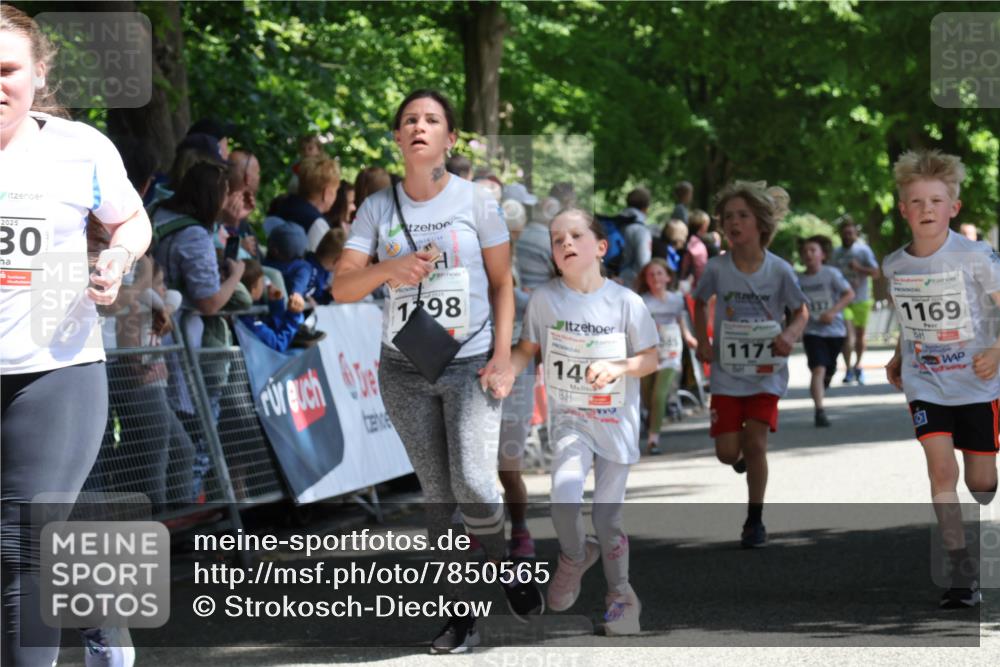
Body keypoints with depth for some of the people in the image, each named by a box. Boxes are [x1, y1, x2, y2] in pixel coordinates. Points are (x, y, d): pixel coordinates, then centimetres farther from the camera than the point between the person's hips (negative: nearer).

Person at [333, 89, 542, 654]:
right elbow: (342, 288, -3)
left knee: (474, 485, -17)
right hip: (405, 369, 2)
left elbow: (502, 284, 4)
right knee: (437, 495, 2)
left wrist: (503, 353, -7)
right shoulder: (378, 208, 3)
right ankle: (461, 615, 8)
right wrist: (390, 269, -22)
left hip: (472, 363, -2)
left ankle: (504, 564, 12)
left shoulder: (476, 200, -1)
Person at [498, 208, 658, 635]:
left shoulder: (626, 302, -10)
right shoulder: (545, 299, -8)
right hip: (569, 420, 0)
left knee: (608, 515, 6)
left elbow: (650, 358, -2)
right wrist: (509, 369, -15)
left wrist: (619, 367, -21)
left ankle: (620, 592, 28)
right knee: (564, 498, -22)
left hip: (616, 422, 0)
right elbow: (528, 348, 5)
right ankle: (574, 557, 10)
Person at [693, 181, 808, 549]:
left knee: (755, 443, -12)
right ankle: (742, 449, 39)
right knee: (728, 453, -1)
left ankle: (755, 520, 2)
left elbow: (801, 311, 4)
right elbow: (700, 302, 12)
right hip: (727, 371, 2)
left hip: (766, 372, -1)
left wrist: (790, 335, -17)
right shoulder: (717, 268, -8)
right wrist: (702, 342, 0)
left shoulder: (779, 270, -10)